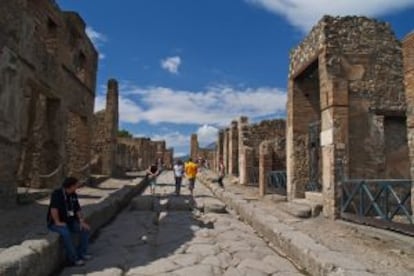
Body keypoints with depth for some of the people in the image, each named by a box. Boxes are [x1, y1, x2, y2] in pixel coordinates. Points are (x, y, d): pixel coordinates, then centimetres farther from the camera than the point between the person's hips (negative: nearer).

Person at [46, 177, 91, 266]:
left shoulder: (73, 195, 3)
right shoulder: (57, 193, -19)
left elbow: (78, 210, 5)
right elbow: (53, 209, -28)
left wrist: (82, 222, -6)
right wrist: (57, 222, -27)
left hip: (69, 222, 7)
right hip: (55, 223, -7)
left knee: (86, 229, -10)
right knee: (66, 233, -35)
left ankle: (82, 253, 2)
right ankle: (73, 259, -24)